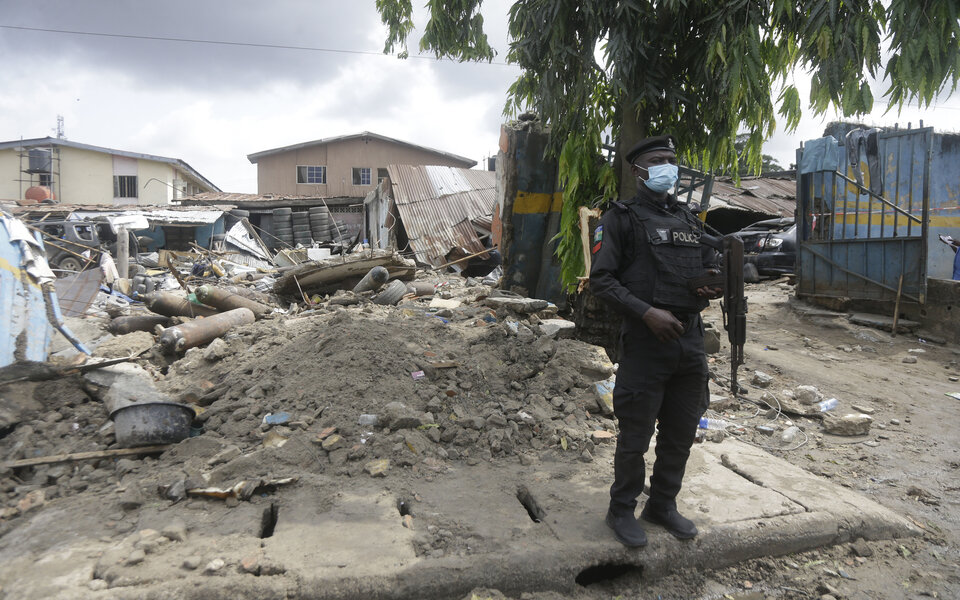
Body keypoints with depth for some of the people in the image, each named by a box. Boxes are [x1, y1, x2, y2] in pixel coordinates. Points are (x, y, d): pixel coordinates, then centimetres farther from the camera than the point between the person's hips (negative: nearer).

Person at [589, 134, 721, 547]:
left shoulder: (689, 221, 17)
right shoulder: (622, 219, -3)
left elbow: (712, 266, 25)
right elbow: (601, 279, -10)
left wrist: (714, 285, 1)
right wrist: (647, 312, -20)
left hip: (690, 340, 7)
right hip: (645, 342, -6)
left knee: (681, 433, 15)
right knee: (635, 436, 2)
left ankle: (663, 505, 33)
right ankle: (622, 510, 22)